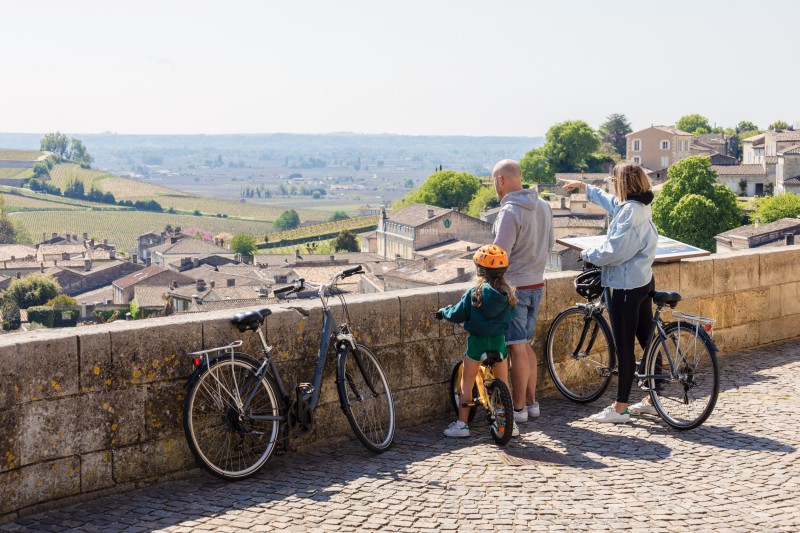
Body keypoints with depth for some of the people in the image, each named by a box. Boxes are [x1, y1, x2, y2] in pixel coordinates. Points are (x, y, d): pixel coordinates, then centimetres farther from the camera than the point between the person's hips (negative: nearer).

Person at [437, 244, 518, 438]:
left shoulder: (474, 293, -12)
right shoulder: (507, 294, -2)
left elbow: (457, 315, -6)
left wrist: (444, 312, 14)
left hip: (477, 341, -3)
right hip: (499, 341, 3)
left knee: (467, 383, 8)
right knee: (503, 383, 15)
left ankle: (462, 423, 10)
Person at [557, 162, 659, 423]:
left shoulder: (629, 211, -20)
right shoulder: (641, 206, 10)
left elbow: (614, 251, -23)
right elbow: (608, 200, 30)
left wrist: (588, 254, -5)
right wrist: (581, 186, 40)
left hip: (624, 286, -10)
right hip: (643, 282, 10)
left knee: (624, 348, -4)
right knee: (647, 340, 14)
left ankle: (620, 408, 2)